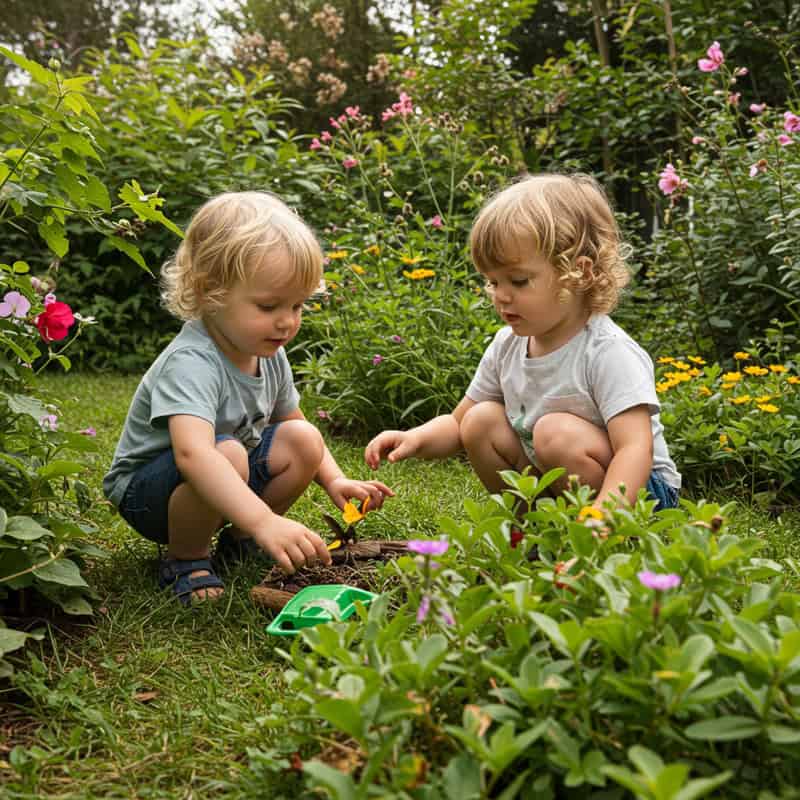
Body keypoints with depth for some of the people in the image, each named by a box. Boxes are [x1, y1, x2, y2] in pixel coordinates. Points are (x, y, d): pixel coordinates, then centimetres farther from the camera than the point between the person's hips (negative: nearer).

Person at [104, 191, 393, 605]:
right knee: (229, 454, -36)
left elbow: (292, 421, 11)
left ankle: (239, 539, 8)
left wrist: (334, 480, -4)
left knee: (305, 441, -10)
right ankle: (185, 559, -10)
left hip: (219, 481, 8)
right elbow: (192, 453, -49)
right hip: (146, 488, -8)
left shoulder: (268, 353, -5)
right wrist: (265, 520, -60)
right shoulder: (191, 362, -33)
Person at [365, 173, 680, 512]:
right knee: (481, 422, -8)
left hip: (632, 489, -6)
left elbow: (635, 451, -33)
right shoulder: (507, 345, -3)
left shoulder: (608, 353, -25)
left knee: (556, 432, -30)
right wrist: (416, 438, -15)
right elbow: (457, 424, 7)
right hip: (547, 484, 7)